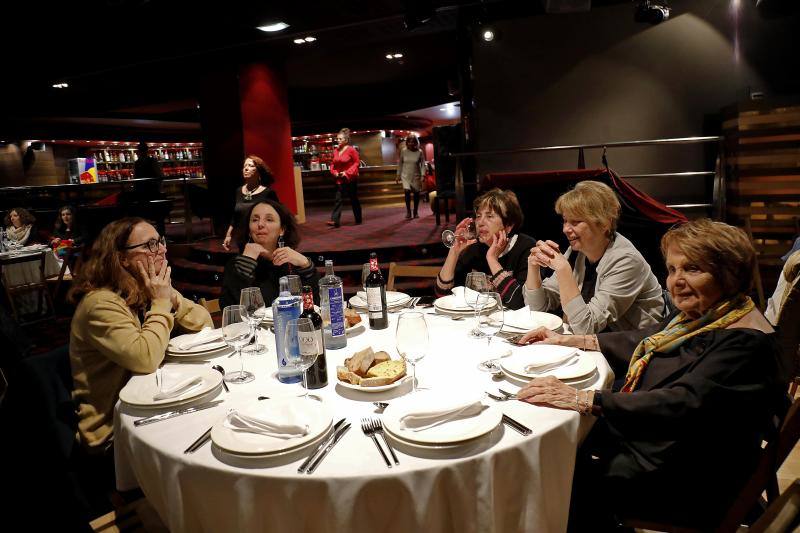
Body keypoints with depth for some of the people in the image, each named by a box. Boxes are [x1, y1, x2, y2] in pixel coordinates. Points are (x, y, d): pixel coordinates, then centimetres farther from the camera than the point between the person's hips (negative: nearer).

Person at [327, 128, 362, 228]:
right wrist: (334, 172, -5)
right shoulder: (336, 151, 5)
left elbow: (356, 163, -10)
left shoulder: (351, 150, -11)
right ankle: (335, 220, -9)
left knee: (354, 200, 7)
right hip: (339, 179, 5)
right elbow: (333, 164, 14)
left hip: (350, 179, -5)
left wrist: (347, 173, -17)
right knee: (337, 199, -4)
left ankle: (358, 219, 21)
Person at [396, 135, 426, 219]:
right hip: (406, 175, 0)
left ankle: (415, 212, 19)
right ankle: (408, 211, -2)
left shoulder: (419, 152, -5)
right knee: (407, 191, -16)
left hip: (416, 176, 0)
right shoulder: (403, 151, -2)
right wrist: (398, 175, 6)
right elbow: (400, 164, 6)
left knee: (416, 193, 5)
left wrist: (423, 175, -13)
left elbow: (423, 164, -3)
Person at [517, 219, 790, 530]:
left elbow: (683, 405, -34)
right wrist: (569, 341, 13)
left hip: (692, 483, -8)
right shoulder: (695, 315, 4)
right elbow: (643, 344, 18)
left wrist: (582, 400, -40)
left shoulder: (745, 342, -24)